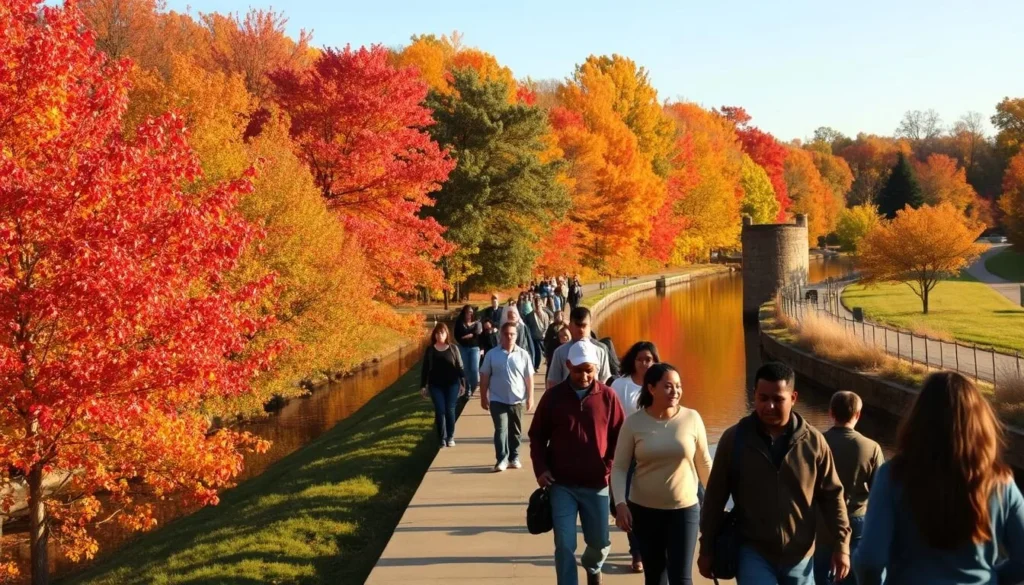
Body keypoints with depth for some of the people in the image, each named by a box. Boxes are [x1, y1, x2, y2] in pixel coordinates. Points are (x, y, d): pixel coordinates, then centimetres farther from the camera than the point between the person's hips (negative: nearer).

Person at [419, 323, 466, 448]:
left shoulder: (453, 348, 1)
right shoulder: (430, 350, 3)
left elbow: (460, 367, 3)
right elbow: (425, 369, 5)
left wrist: (462, 383, -1)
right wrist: (423, 386, 2)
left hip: (452, 384, -1)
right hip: (435, 385, 1)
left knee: (450, 410, -1)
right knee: (439, 411, -2)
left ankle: (450, 437, 12)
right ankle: (442, 438, 7)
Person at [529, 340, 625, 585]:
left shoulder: (608, 396, -3)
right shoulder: (553, 396, -3)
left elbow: (620, 437, 4)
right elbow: (537, 436, 5)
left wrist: (611, 467, -7)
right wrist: (540, 469, -6)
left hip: (596, 484, 1)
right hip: (562, 484, -1)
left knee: (600, 541, 14)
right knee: (564, 545, -3)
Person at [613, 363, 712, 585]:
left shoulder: (692, 418, -5)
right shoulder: (633, 422, -7)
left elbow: (704, 464, 4)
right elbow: (619, 467, -3)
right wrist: (620, 503, -15)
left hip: (684, 509, -1)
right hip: (644, 510, 1)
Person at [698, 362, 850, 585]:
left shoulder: (813, 441, -5)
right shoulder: (734, 439, -7)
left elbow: (831, 496, 3)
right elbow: (715, 498, 0)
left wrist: (841, 544, -2)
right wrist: (707, 549, 2)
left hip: (799, 557, 2)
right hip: (753, 554, -2)